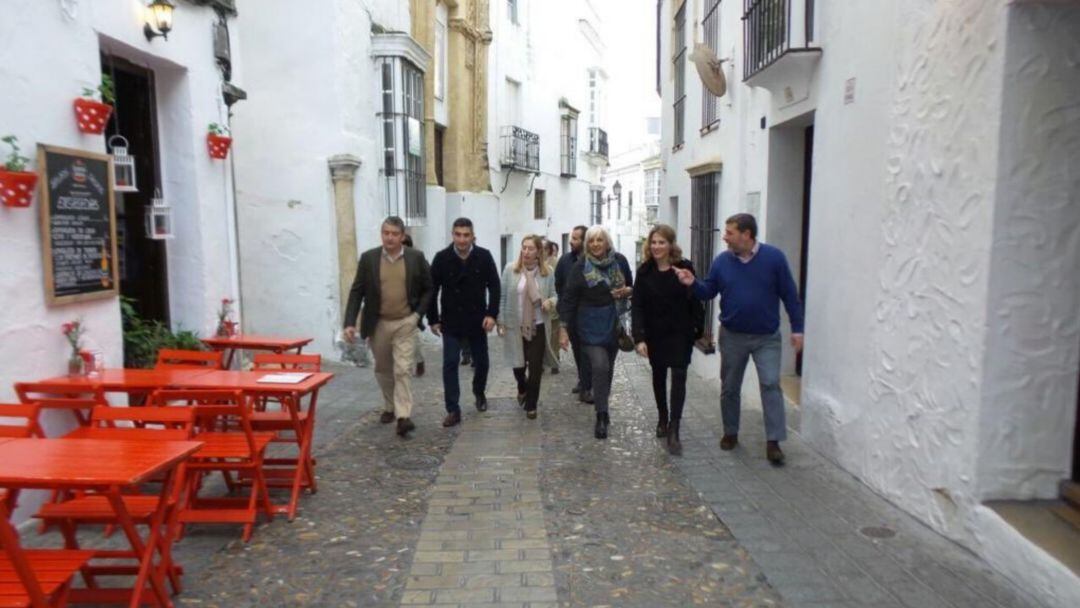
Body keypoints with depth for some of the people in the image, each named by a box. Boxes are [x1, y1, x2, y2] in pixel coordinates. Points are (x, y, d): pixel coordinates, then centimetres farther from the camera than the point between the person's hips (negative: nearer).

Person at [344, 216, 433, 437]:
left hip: (405, 323, -2)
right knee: (383, 370, 15)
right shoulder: (368, 258, -4)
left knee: (402, 370, -9)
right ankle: (390, 407, 34)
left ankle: (403, 417, -9)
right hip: (378, 324, 2)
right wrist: (350, 322, -12)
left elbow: (428, 289, 4)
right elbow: (357, 292, -3)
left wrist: (418, 314, -8)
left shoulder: (416, 257, -5)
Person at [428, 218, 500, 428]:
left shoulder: (484, 256, -7)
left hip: (477, 321, 1)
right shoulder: (441, 258, -9)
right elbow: (432, 290, -2)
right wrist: (433, 319, -3)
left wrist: (492, 314, -13)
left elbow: (494, 287, -4)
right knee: (450, 364, -6)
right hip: (451, 322, -1)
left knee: (481, 362, 14)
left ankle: (479, 393, 42)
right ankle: (453, 411, 0)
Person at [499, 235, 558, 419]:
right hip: (515, 326, 0)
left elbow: (555, 295, 6)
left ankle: (531, 405, 22)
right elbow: (502, 297, -1)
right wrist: (501, 322, -3)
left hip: (538, 327, 0)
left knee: (535, 368, 4)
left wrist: (551, 301, -18)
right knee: (518, 365, 10)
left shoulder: (548, 272, -4)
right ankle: (522, 388, 44)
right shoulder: (510, 269, -6)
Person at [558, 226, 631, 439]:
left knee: (608, 368, 12)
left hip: (613, 324, 4)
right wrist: (564, 328, -14)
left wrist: (628, 291, -8)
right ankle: (601, 416, -4)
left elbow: (630, 287, 17)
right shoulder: (580, 267, -7)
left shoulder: (619, 262, 3)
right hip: (590, 325, -4)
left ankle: (603, 408, 32)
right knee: (599, 366, -16)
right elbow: (568, 298, -8)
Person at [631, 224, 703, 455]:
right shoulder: (645, 271, -6)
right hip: (655, 334, 2)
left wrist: (698, 328, -4)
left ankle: (674, 430, -6)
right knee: (658, 376, 15)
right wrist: (639, 337, -19)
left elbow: (695, 300, -3)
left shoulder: (684, 267, -9)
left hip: (680, 333, -2)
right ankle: (662, 419, 34)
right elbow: (637, 306, -10)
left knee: (678, 378, -7)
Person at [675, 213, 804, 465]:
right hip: (732, 336, 3)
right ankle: (730, 433, 29)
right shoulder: (722, 261, -3)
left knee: (770, 384, -10)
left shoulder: (773, 257, -10)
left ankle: (773, 441, -3)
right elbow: (709, 292, 3)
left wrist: (797, 329, -6)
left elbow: (789, 295, -6)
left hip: (767, 337, -3)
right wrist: (693, 283, -18)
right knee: (729, 387, 12)